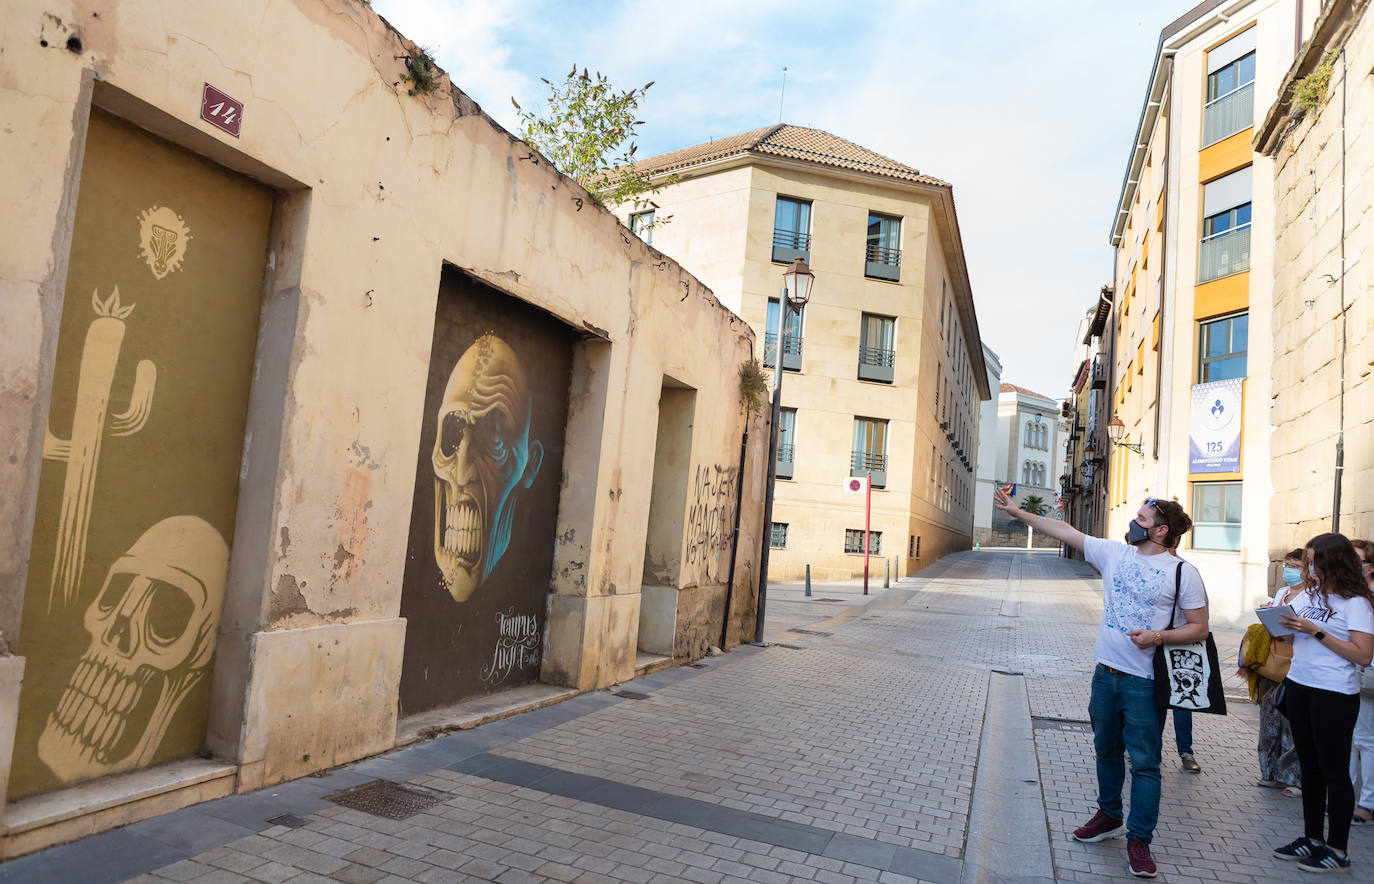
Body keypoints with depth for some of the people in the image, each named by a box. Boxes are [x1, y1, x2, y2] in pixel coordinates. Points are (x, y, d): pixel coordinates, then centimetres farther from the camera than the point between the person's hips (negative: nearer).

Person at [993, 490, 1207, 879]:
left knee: (1144, 763, 1)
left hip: (1144, 682, -5)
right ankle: (1109, 817, 37)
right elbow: (1065, 530, 6)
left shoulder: (1182, 572, -8)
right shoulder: (1114, 553, 4)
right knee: (1106, 752, 19)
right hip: (1106, 672, 5)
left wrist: (1158, 636, -19)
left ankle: (1139, 840, 14)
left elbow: (1199, 628, -4)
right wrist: (1018, 513, 3)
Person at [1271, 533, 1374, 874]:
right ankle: (1313, 837, 26)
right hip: (1298, 686, 7)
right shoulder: (1308, 594, 7)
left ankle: (1337, 849, 13)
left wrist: (1316, 631, -20)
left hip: (1335, 695, -6)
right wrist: (1277, 620, -9)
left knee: (1334, 772, 2)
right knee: (1310, 766, 15)